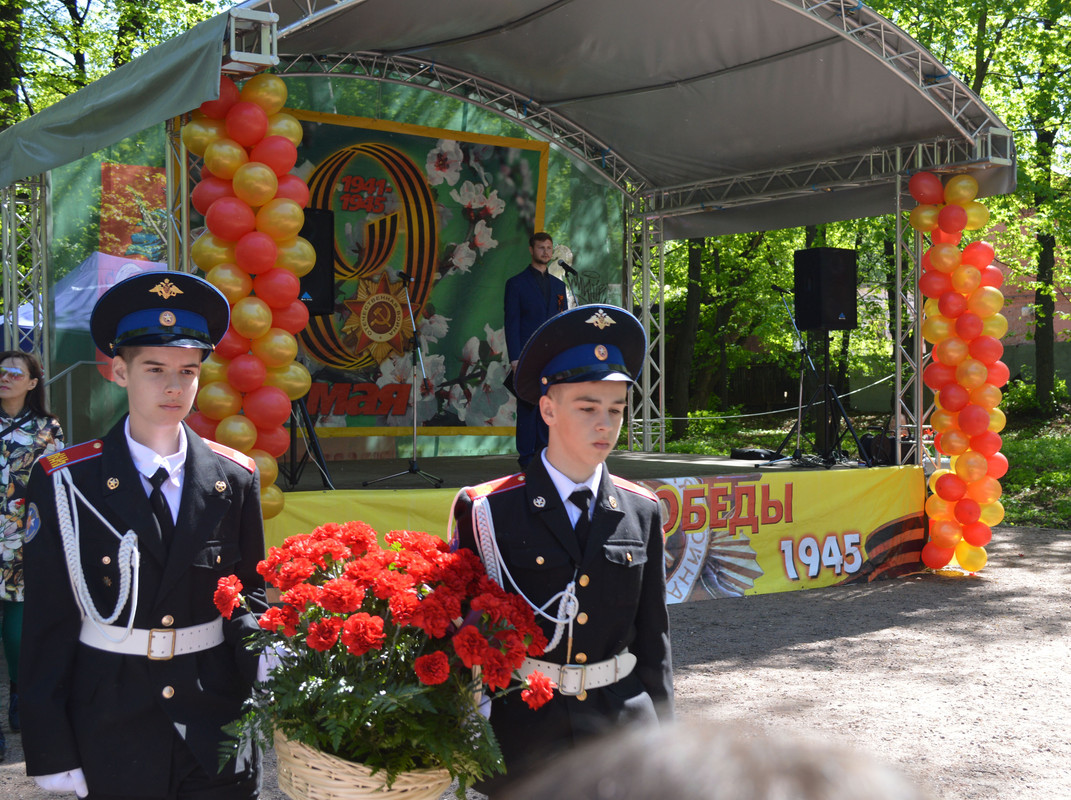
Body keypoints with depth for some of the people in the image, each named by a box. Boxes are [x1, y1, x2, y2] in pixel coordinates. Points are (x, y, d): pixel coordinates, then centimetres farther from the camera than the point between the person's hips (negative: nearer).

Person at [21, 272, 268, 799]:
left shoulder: (235, 478, 2)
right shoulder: (64, 481, -5)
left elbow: (250, 592, 9)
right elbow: (46, 623, -5)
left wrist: (262, 658, -13)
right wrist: (52, 755, -6)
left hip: (216, 726, 2)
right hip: (110, 734, -2)